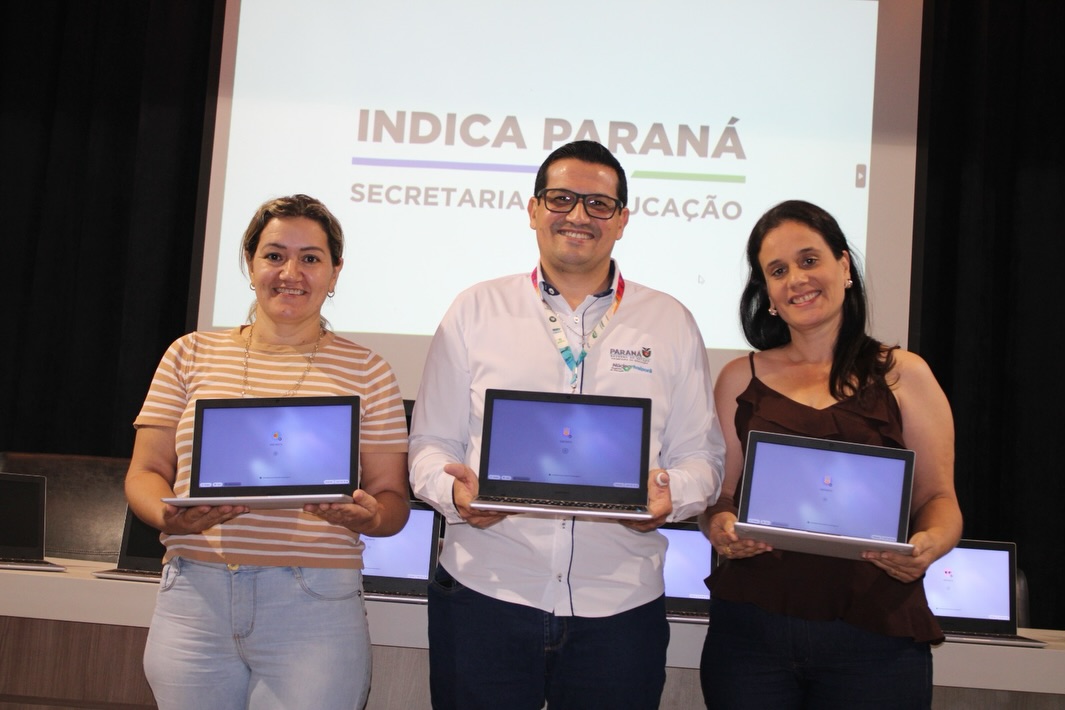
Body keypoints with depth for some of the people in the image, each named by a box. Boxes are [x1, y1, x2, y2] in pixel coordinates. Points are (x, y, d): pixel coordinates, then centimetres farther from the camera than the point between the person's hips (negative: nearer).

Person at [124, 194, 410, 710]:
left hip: (314, 608, -1)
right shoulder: (192, 354, 12)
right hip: (192, 603, 2)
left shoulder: (365, 371, 8)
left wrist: (369, 516, -16)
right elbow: (145, 472, 10)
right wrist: (166, 513, -12)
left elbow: (392, 498, 7)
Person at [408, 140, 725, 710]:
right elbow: (431, 443, 8)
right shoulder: (475, 311, 7)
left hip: (619, 606, 1)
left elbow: (700, 453, 9)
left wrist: (672, 495, -13)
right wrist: (456, 490, -13)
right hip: (484, 597, 0)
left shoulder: (671, 324, 9)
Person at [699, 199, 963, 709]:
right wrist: (719, 527, -13)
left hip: (875, 633, -1)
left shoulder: (902, 374, 5)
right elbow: (719, 496, 9)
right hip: (751, 625, 1)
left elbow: (938, 496, 4)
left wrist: (930, 543, -17)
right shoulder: (740, 378, 10)